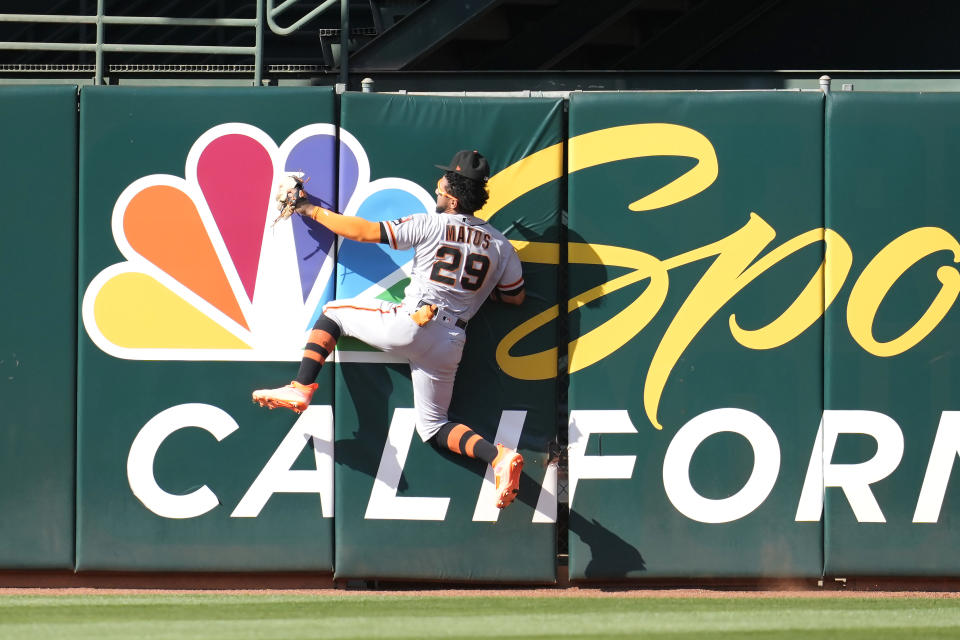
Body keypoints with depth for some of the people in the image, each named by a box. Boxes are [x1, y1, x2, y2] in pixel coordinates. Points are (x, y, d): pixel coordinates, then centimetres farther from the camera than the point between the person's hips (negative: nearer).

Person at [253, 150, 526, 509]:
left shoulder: (432, 226, -3)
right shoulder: (501, 246, 9)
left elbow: (363, 232, 0)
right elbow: (516, 296, 19)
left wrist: (312, 211, 12)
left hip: (410, 327, -5)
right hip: (450, 346, 5)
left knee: (334, 312, 17)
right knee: (432, 427, 15)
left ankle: (301, 388, 0)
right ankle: (498, 455, -13)